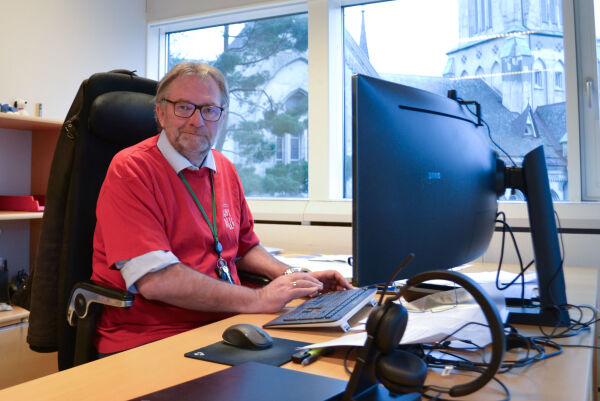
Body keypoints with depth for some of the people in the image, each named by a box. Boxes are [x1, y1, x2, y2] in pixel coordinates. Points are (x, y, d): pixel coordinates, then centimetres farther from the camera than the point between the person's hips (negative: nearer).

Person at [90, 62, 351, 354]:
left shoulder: (225, 170, 13)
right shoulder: (131, 169, -10)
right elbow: (153, 279, -21)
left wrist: (293, 277, 5)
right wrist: (255, 300, -21)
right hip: (150, 339, -7)